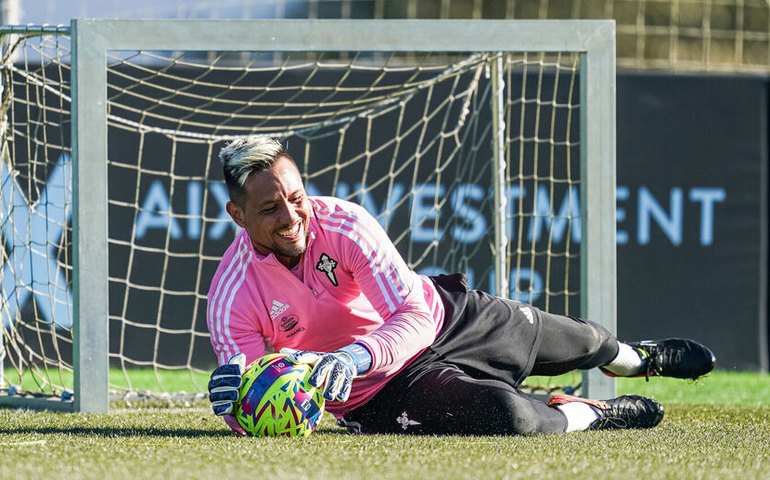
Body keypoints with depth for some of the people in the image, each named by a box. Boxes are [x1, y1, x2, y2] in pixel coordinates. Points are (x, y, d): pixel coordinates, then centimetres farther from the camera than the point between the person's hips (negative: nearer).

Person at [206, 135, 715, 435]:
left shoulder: (343, 222, -24)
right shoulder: (232, 300, -26)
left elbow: (414, 317, -29)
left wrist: (354, 358, -49)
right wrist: (237, 406, -48)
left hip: (441, 314, 3)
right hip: (382, 393, -3)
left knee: (570, 339, 21)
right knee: (506, 414, -27)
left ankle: (633, 357, 60)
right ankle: (593, 415, 8)